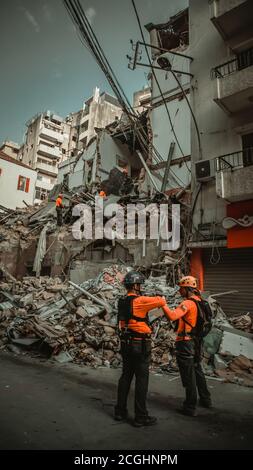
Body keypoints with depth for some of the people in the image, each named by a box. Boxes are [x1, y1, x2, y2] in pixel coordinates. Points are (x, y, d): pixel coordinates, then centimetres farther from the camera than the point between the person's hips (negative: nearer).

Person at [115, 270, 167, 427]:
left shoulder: (122, 302, 5)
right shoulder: (139, 301, -19)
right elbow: (161, 302, -17)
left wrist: (151, 299, 7)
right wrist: (161, 298, 6)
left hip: (126, 343, 8)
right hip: (140, 345, -8)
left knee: (126, 376, 17)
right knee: (142, 379, 3)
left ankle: (120, 411, 28)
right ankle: (141, 417, 13)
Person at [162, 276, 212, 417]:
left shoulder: (188, 303, -21)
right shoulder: (199, 302, 6)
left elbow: (172, 316, -34)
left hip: (186, 343, -9)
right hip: (197, 342, 9)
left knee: (188, 375, 4)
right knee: (197, 370, 24)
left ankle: (190, 407, 16)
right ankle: (205, 399, 39)